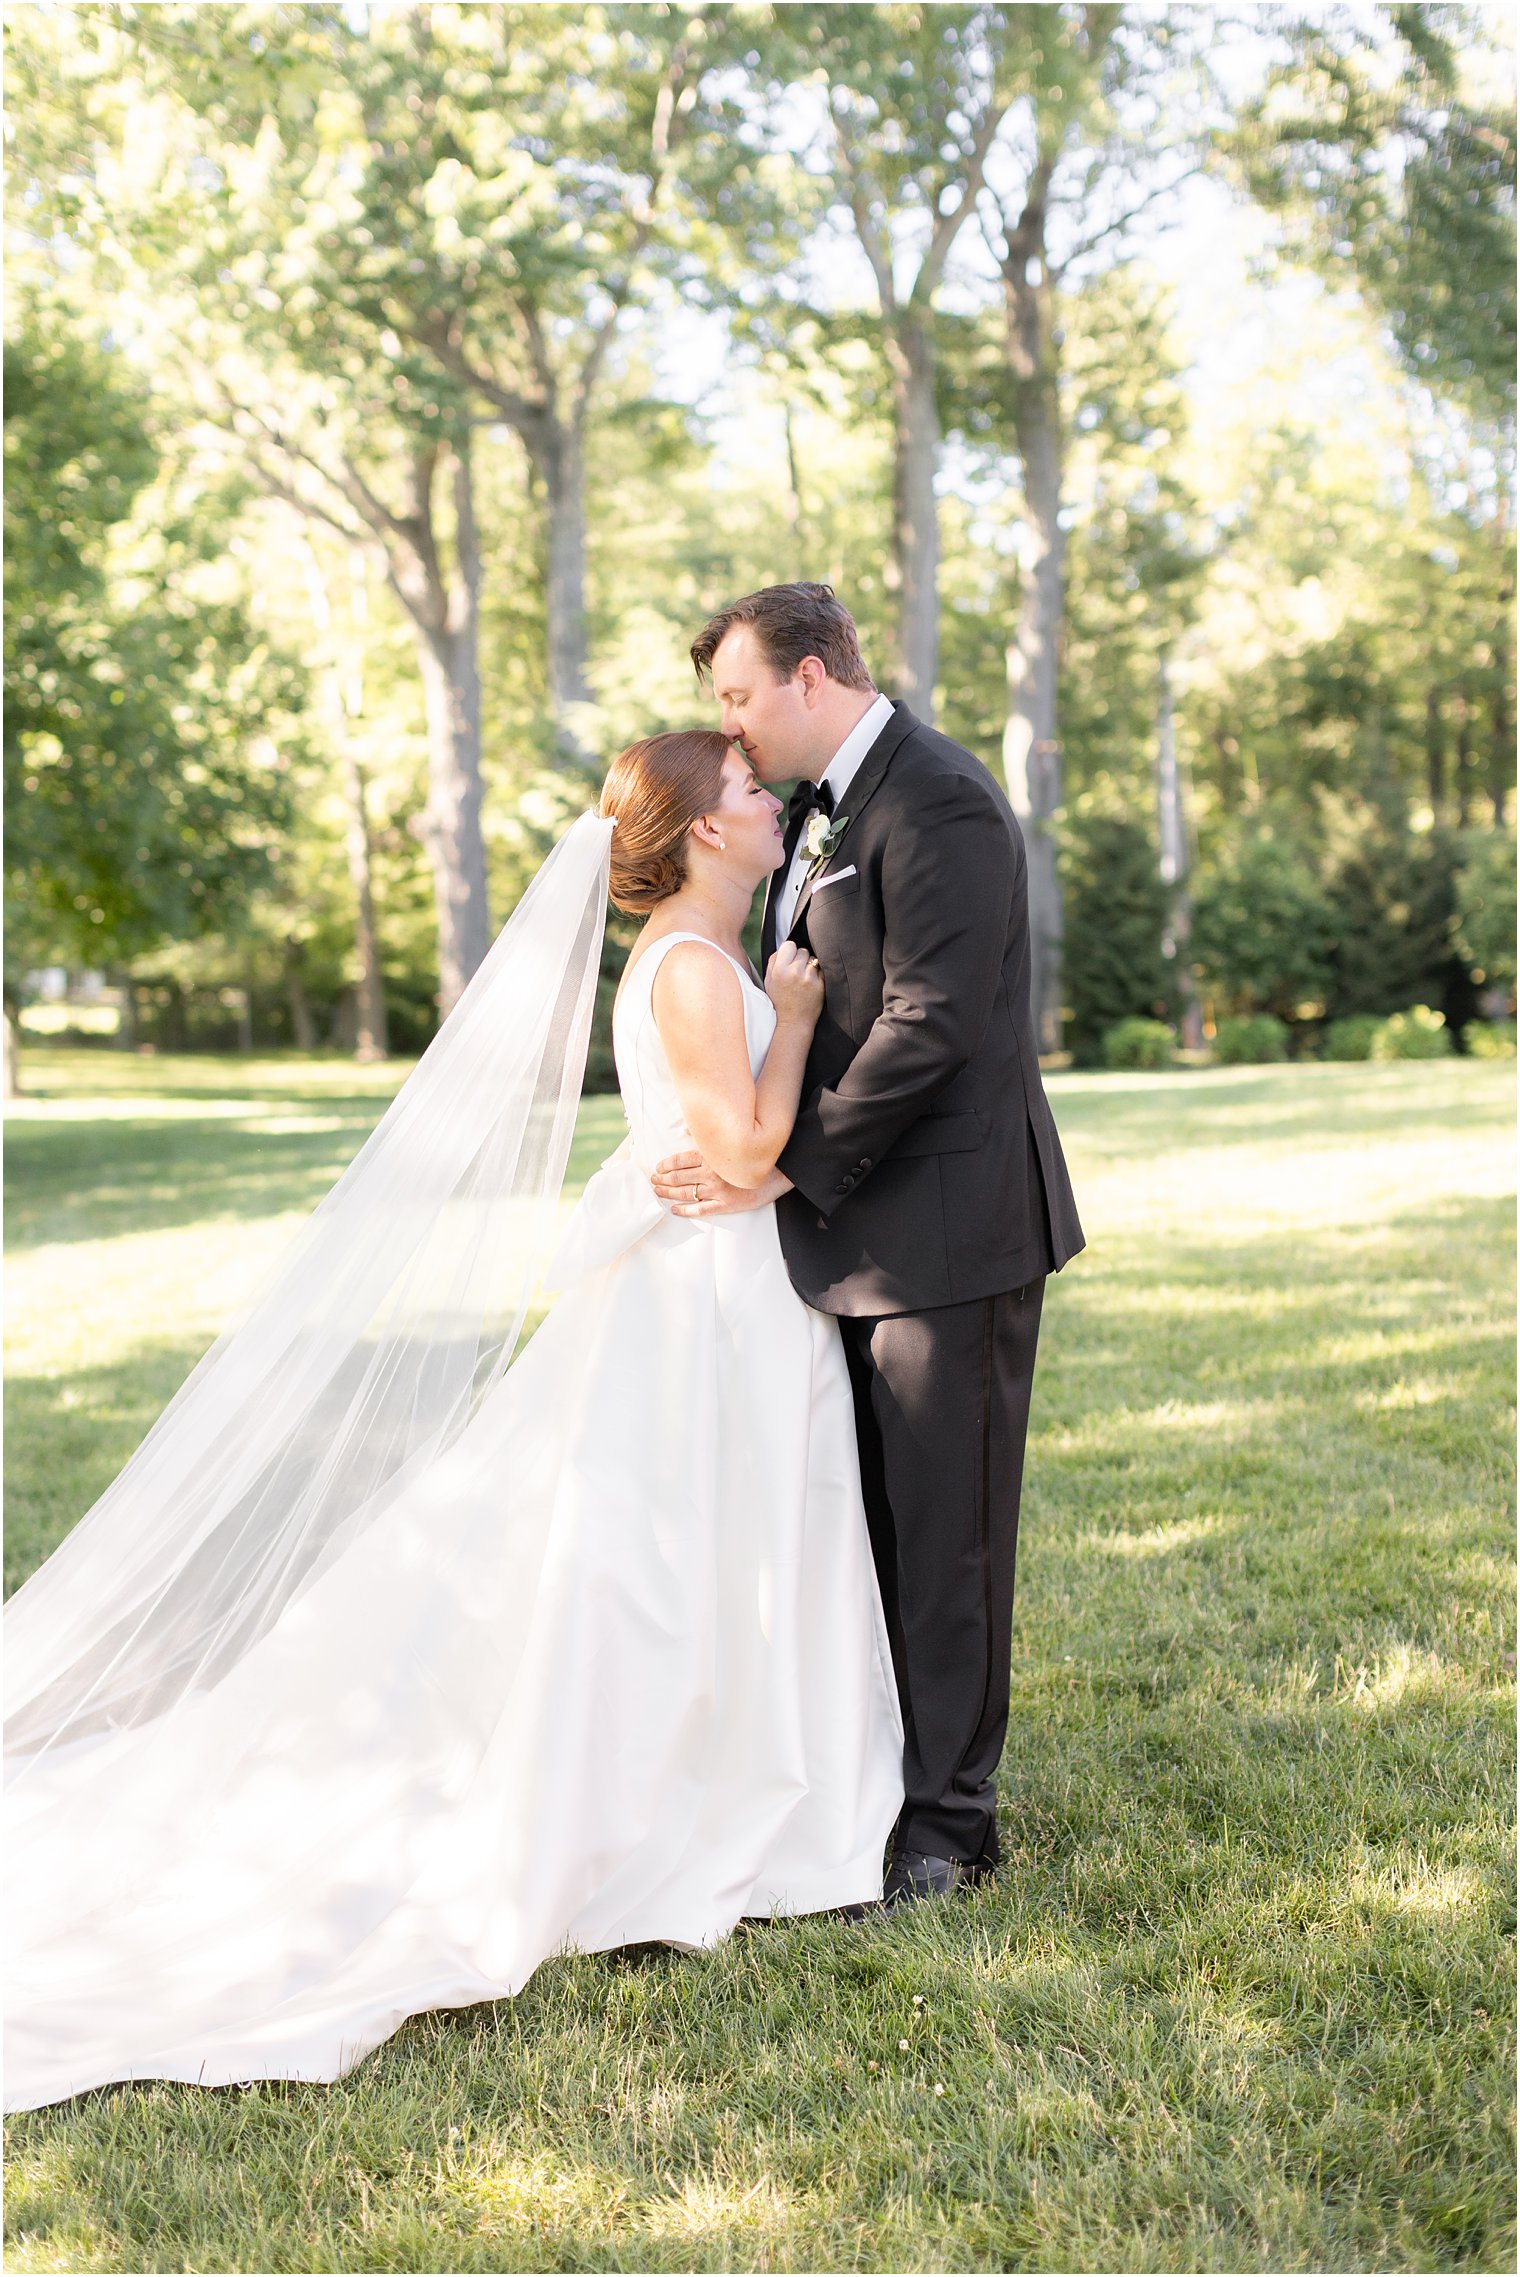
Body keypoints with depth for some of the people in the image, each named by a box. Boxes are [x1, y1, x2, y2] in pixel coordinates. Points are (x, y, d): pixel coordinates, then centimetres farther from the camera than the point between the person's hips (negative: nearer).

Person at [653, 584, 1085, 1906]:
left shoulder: (939, 804, -15)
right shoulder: (819, 805, 15)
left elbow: (928, 1024, -21)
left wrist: (787, 1168, -16)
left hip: (951, 1226, -9)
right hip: (861, 1229, 9)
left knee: (945, 1530, 0)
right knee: (868, 1523, 15)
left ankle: (949, 1818, 12)